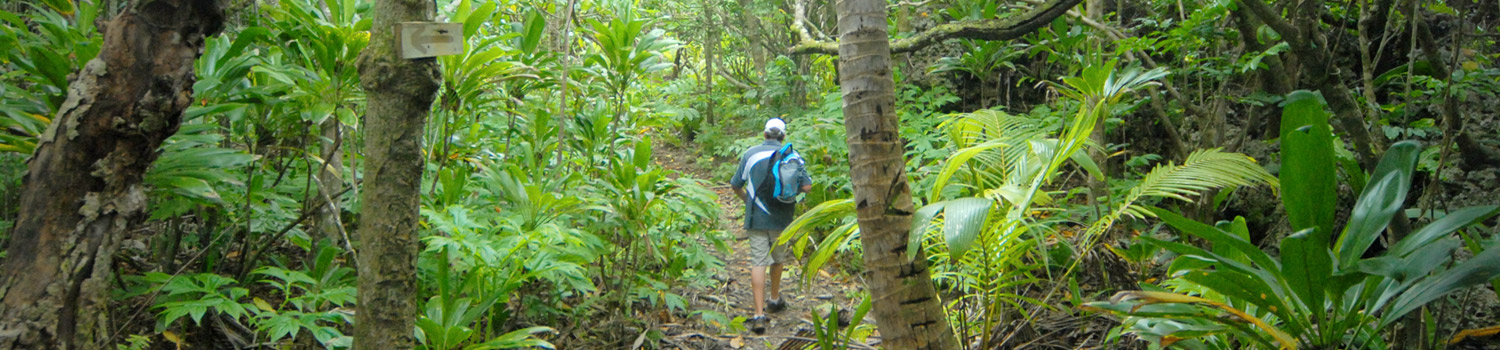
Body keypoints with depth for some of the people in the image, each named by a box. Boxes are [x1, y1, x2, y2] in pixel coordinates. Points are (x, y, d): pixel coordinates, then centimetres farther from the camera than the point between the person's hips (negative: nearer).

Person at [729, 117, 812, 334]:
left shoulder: (750, 154, 0)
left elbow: (735, 186, 6)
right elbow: (807, 186, -8)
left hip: (756, 217, -1)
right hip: (781, 217, 1)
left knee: (758, 263, -2)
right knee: (778, 259, 20)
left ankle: (759, 314, -9)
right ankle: (774, 300, 38)